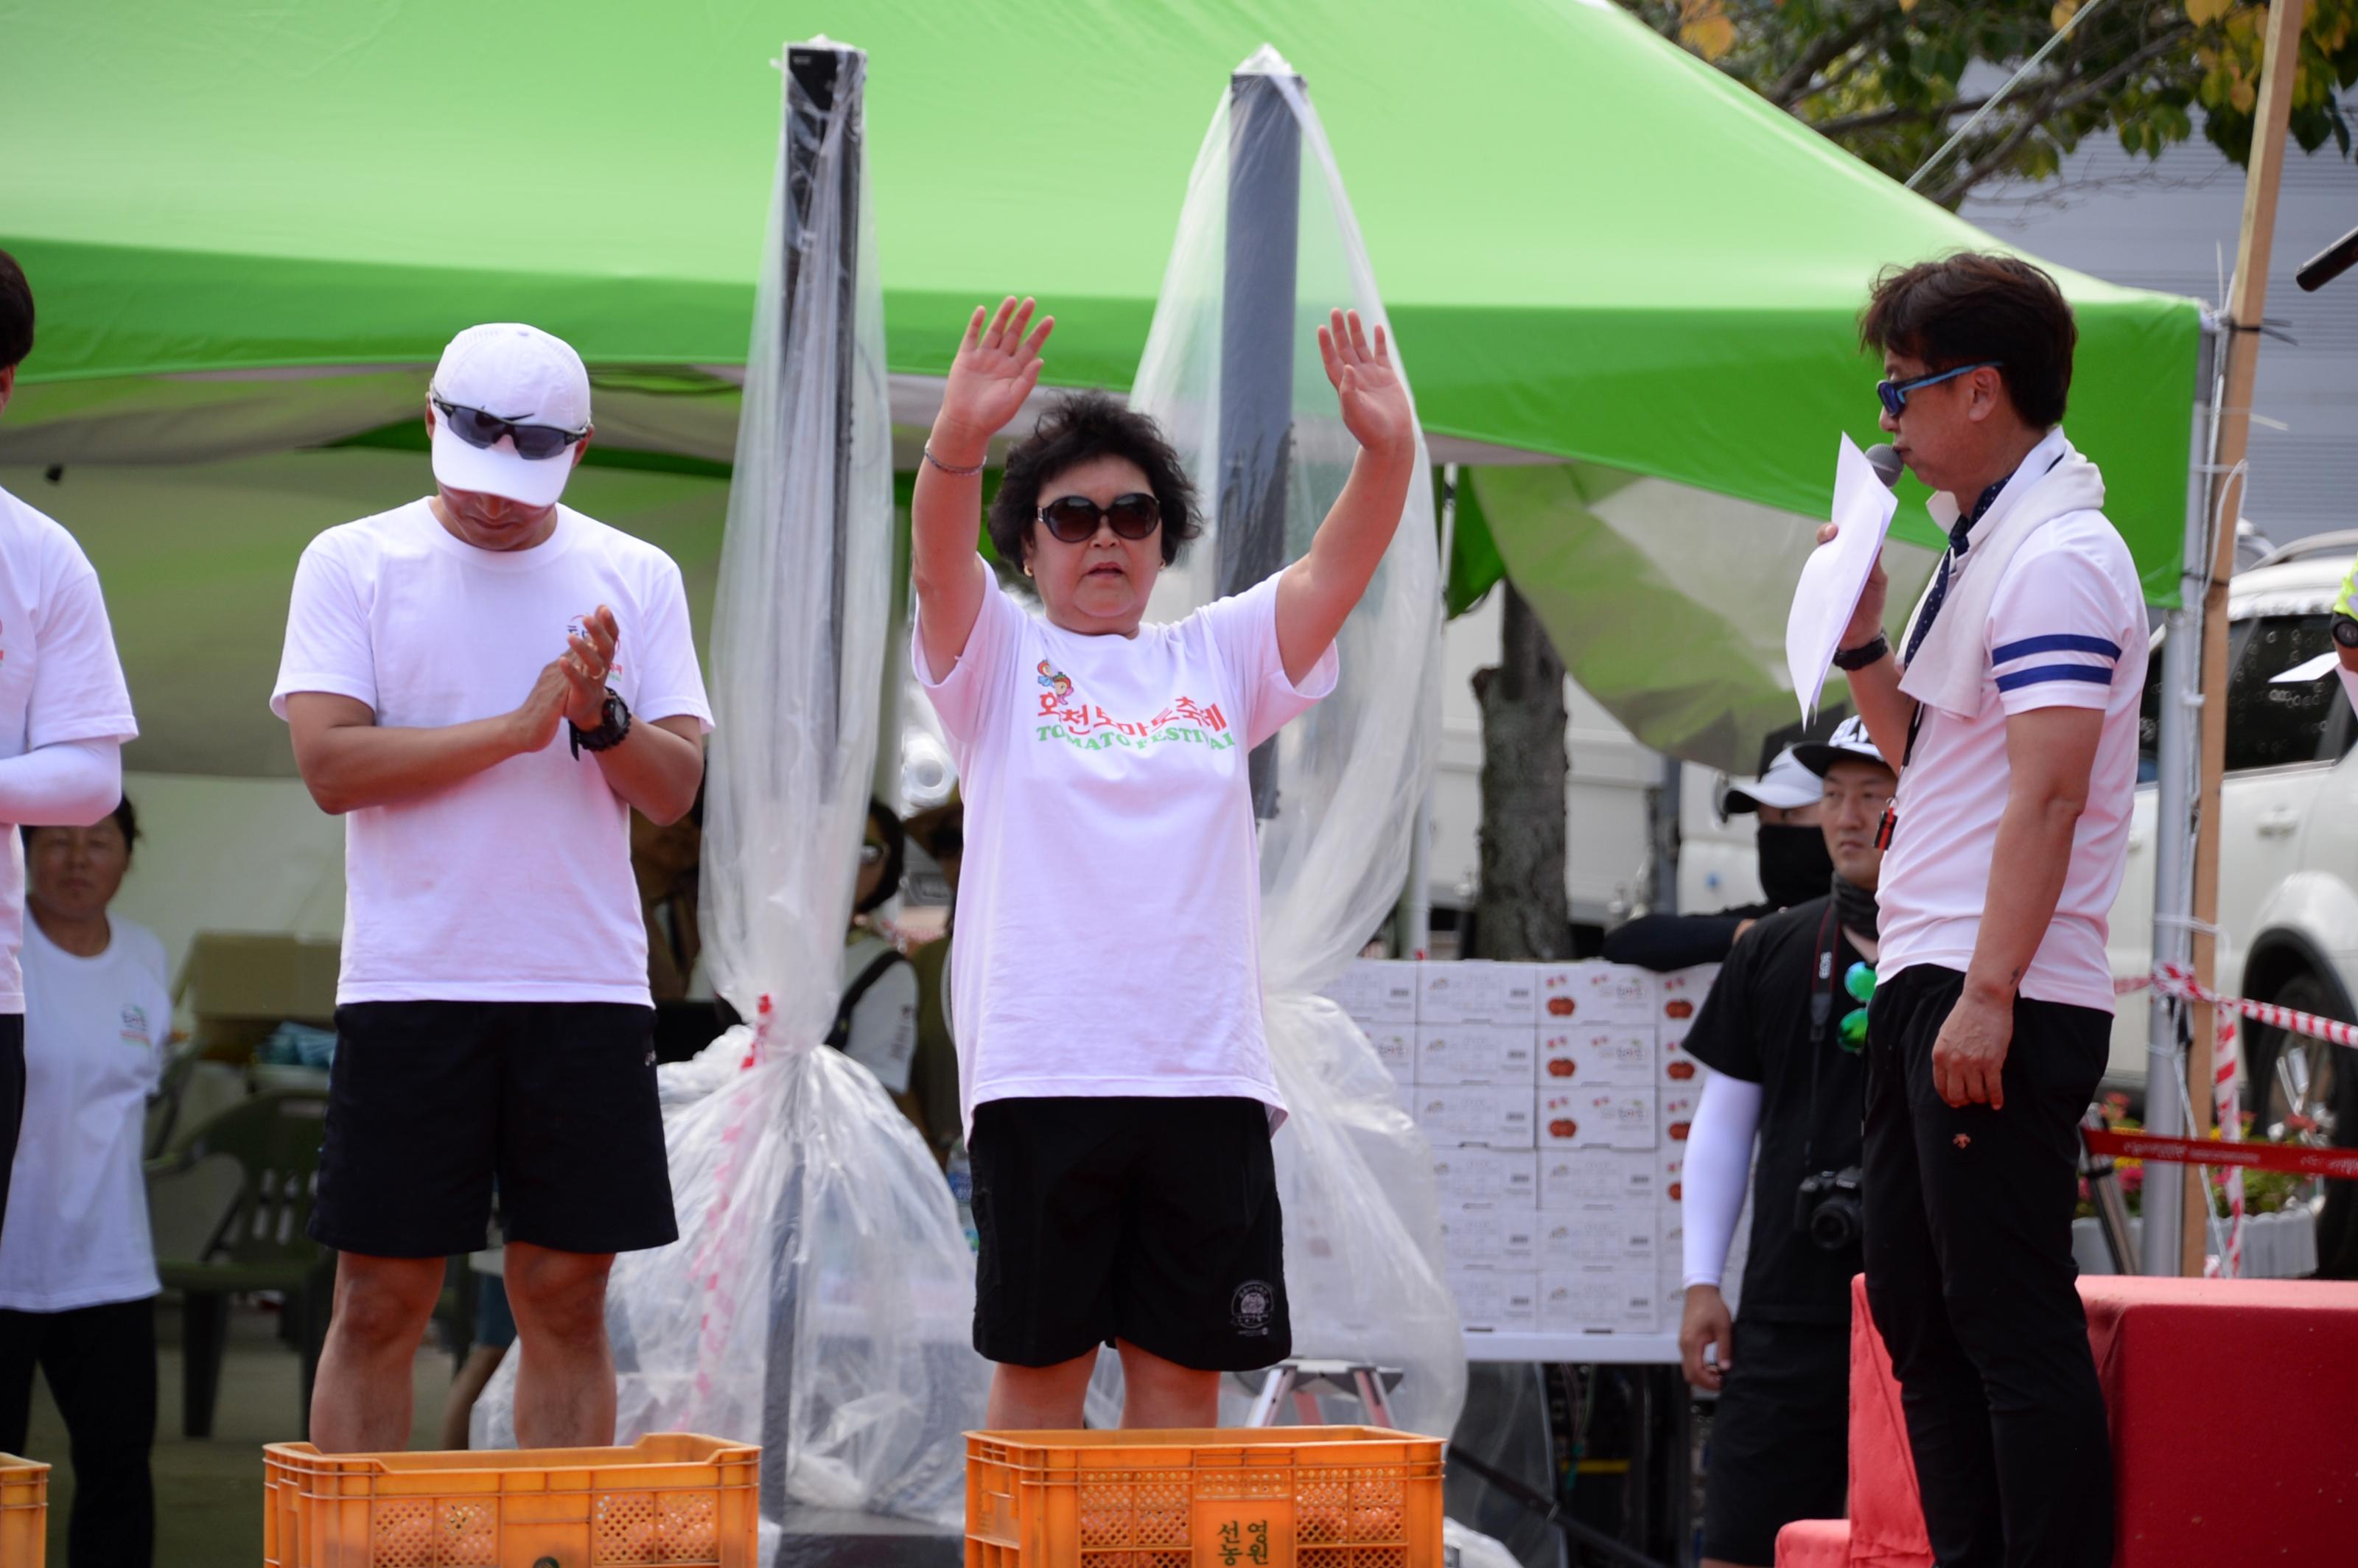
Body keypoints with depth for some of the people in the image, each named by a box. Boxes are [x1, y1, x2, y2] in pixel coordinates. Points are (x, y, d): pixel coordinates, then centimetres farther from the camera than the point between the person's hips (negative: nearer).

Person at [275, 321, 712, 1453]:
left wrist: (602, 717, -14)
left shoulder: (636, 578, 10)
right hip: (410, 984, -2)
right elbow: (330, 764, -8)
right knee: (381, 1301, -1)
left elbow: (674, 789, 5)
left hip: (586, 986, 2)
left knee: (567, 1298, 4)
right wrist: (516, 729, -11)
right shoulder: (352, 565, 3)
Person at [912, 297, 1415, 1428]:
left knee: (1183, 1369, 5)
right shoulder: (996, 659, 9)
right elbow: (940, 561, -11)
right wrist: (957, 440, -32)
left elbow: (1337, 568, 2)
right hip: (1041, 1071, -3)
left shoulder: (1218, 658, 16)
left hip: (1206, 1077, 3)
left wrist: (1388, 451, -18)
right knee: (1039, 1364, 2)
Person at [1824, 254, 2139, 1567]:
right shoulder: (1983, 550, 19)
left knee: (2012, 1315, -11)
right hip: (1929, 981, 11)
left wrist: (1986, 995, -25)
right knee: (1919, 1310, 12)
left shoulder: (2057, 559, -13)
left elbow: (2047, 792, -21)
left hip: (2003, 1004, -10)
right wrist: (1863, 636, 16)